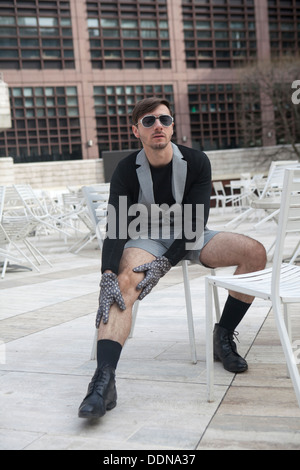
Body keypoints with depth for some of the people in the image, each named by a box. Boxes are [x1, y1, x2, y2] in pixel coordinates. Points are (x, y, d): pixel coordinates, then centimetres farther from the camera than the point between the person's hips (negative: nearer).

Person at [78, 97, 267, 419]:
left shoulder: (196, 162, -9)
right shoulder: (127, 171, -11)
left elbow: (194, 222, -15)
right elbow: (116, 229, -20)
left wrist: (165, 263, -28)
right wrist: (108, 275, -37)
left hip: (189, 238, 2)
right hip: (145, 239, -1)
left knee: (255, 252, -20)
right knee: (123, 282, -34)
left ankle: (224, 336, -7)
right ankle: (104, 380, -44)